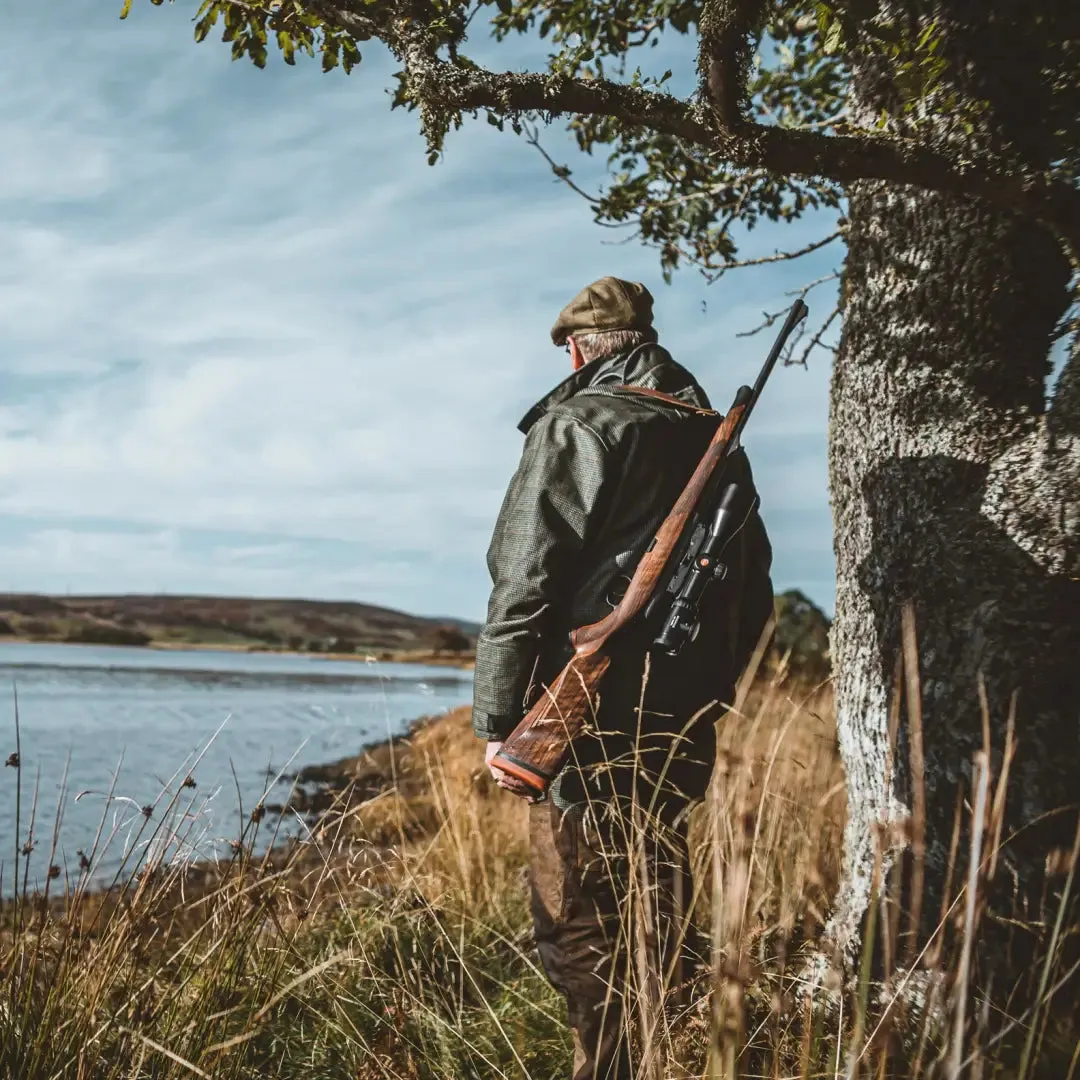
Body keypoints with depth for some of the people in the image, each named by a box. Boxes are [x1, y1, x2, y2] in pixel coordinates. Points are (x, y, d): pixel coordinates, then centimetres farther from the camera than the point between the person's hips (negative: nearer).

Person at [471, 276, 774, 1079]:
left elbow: (523, 585, -15)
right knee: (665, 903, 21)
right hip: (686, 723, 8)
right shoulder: (718, 438, 12)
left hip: (591, 721, -7)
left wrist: (500, 720, -10)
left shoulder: (577, 426, -8)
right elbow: (753, 594, 17)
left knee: (578, 922, 0)